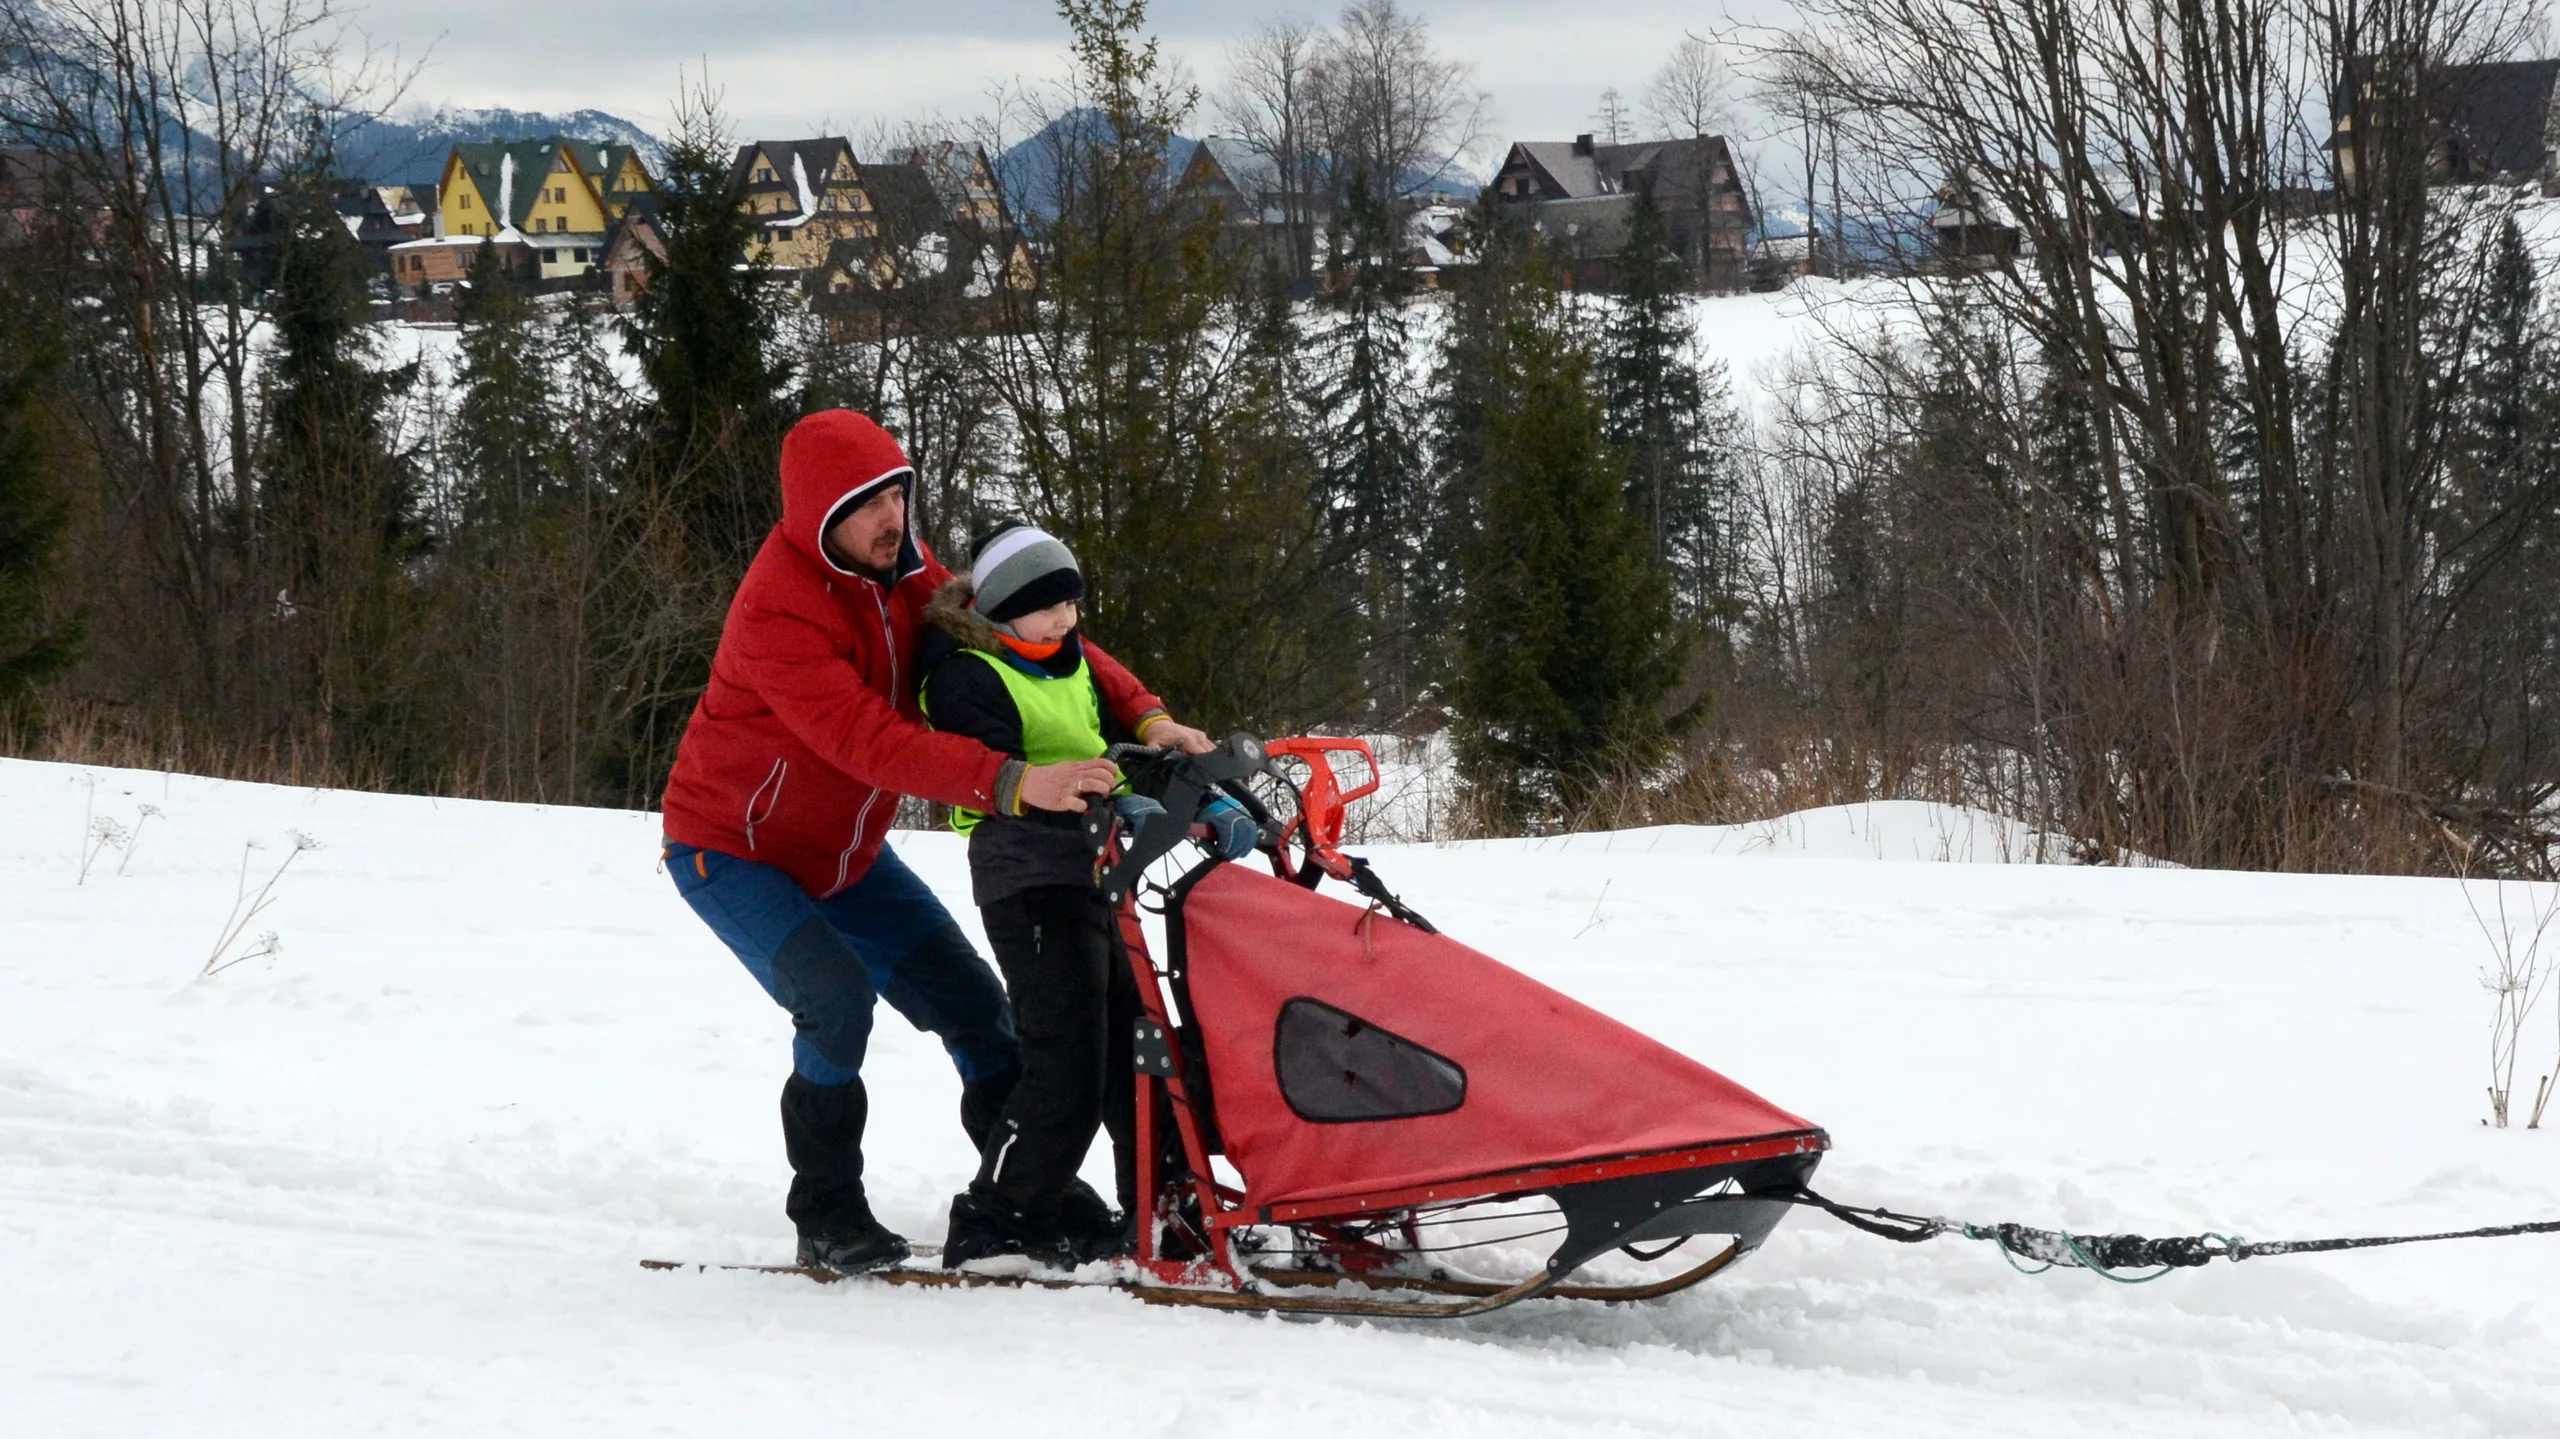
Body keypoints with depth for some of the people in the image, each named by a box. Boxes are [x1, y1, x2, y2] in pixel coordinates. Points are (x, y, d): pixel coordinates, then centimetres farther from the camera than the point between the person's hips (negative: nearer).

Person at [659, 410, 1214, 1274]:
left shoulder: (902, 572, -7)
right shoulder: (779, 610, -31)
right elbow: (871, 741, -42)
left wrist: (1142, 716, -23)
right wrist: (1014, 783, -51)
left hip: (845, 855, 8)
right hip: (733, 851, -8)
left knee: (971, 1002, 4)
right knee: (836, 997, -28)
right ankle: (826, 1217, -13)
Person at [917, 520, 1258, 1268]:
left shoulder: (1071, 664, 18)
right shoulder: (968, 678, -10)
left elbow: (1124, 743, 19)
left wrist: (1211, 802, 2)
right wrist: (1113, 805, -35)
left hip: (1092, 876, 9)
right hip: (1030, 887, -9)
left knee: (1134, 1045, 11)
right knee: (1067, 1066, -13)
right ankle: (995, 1223, -4)